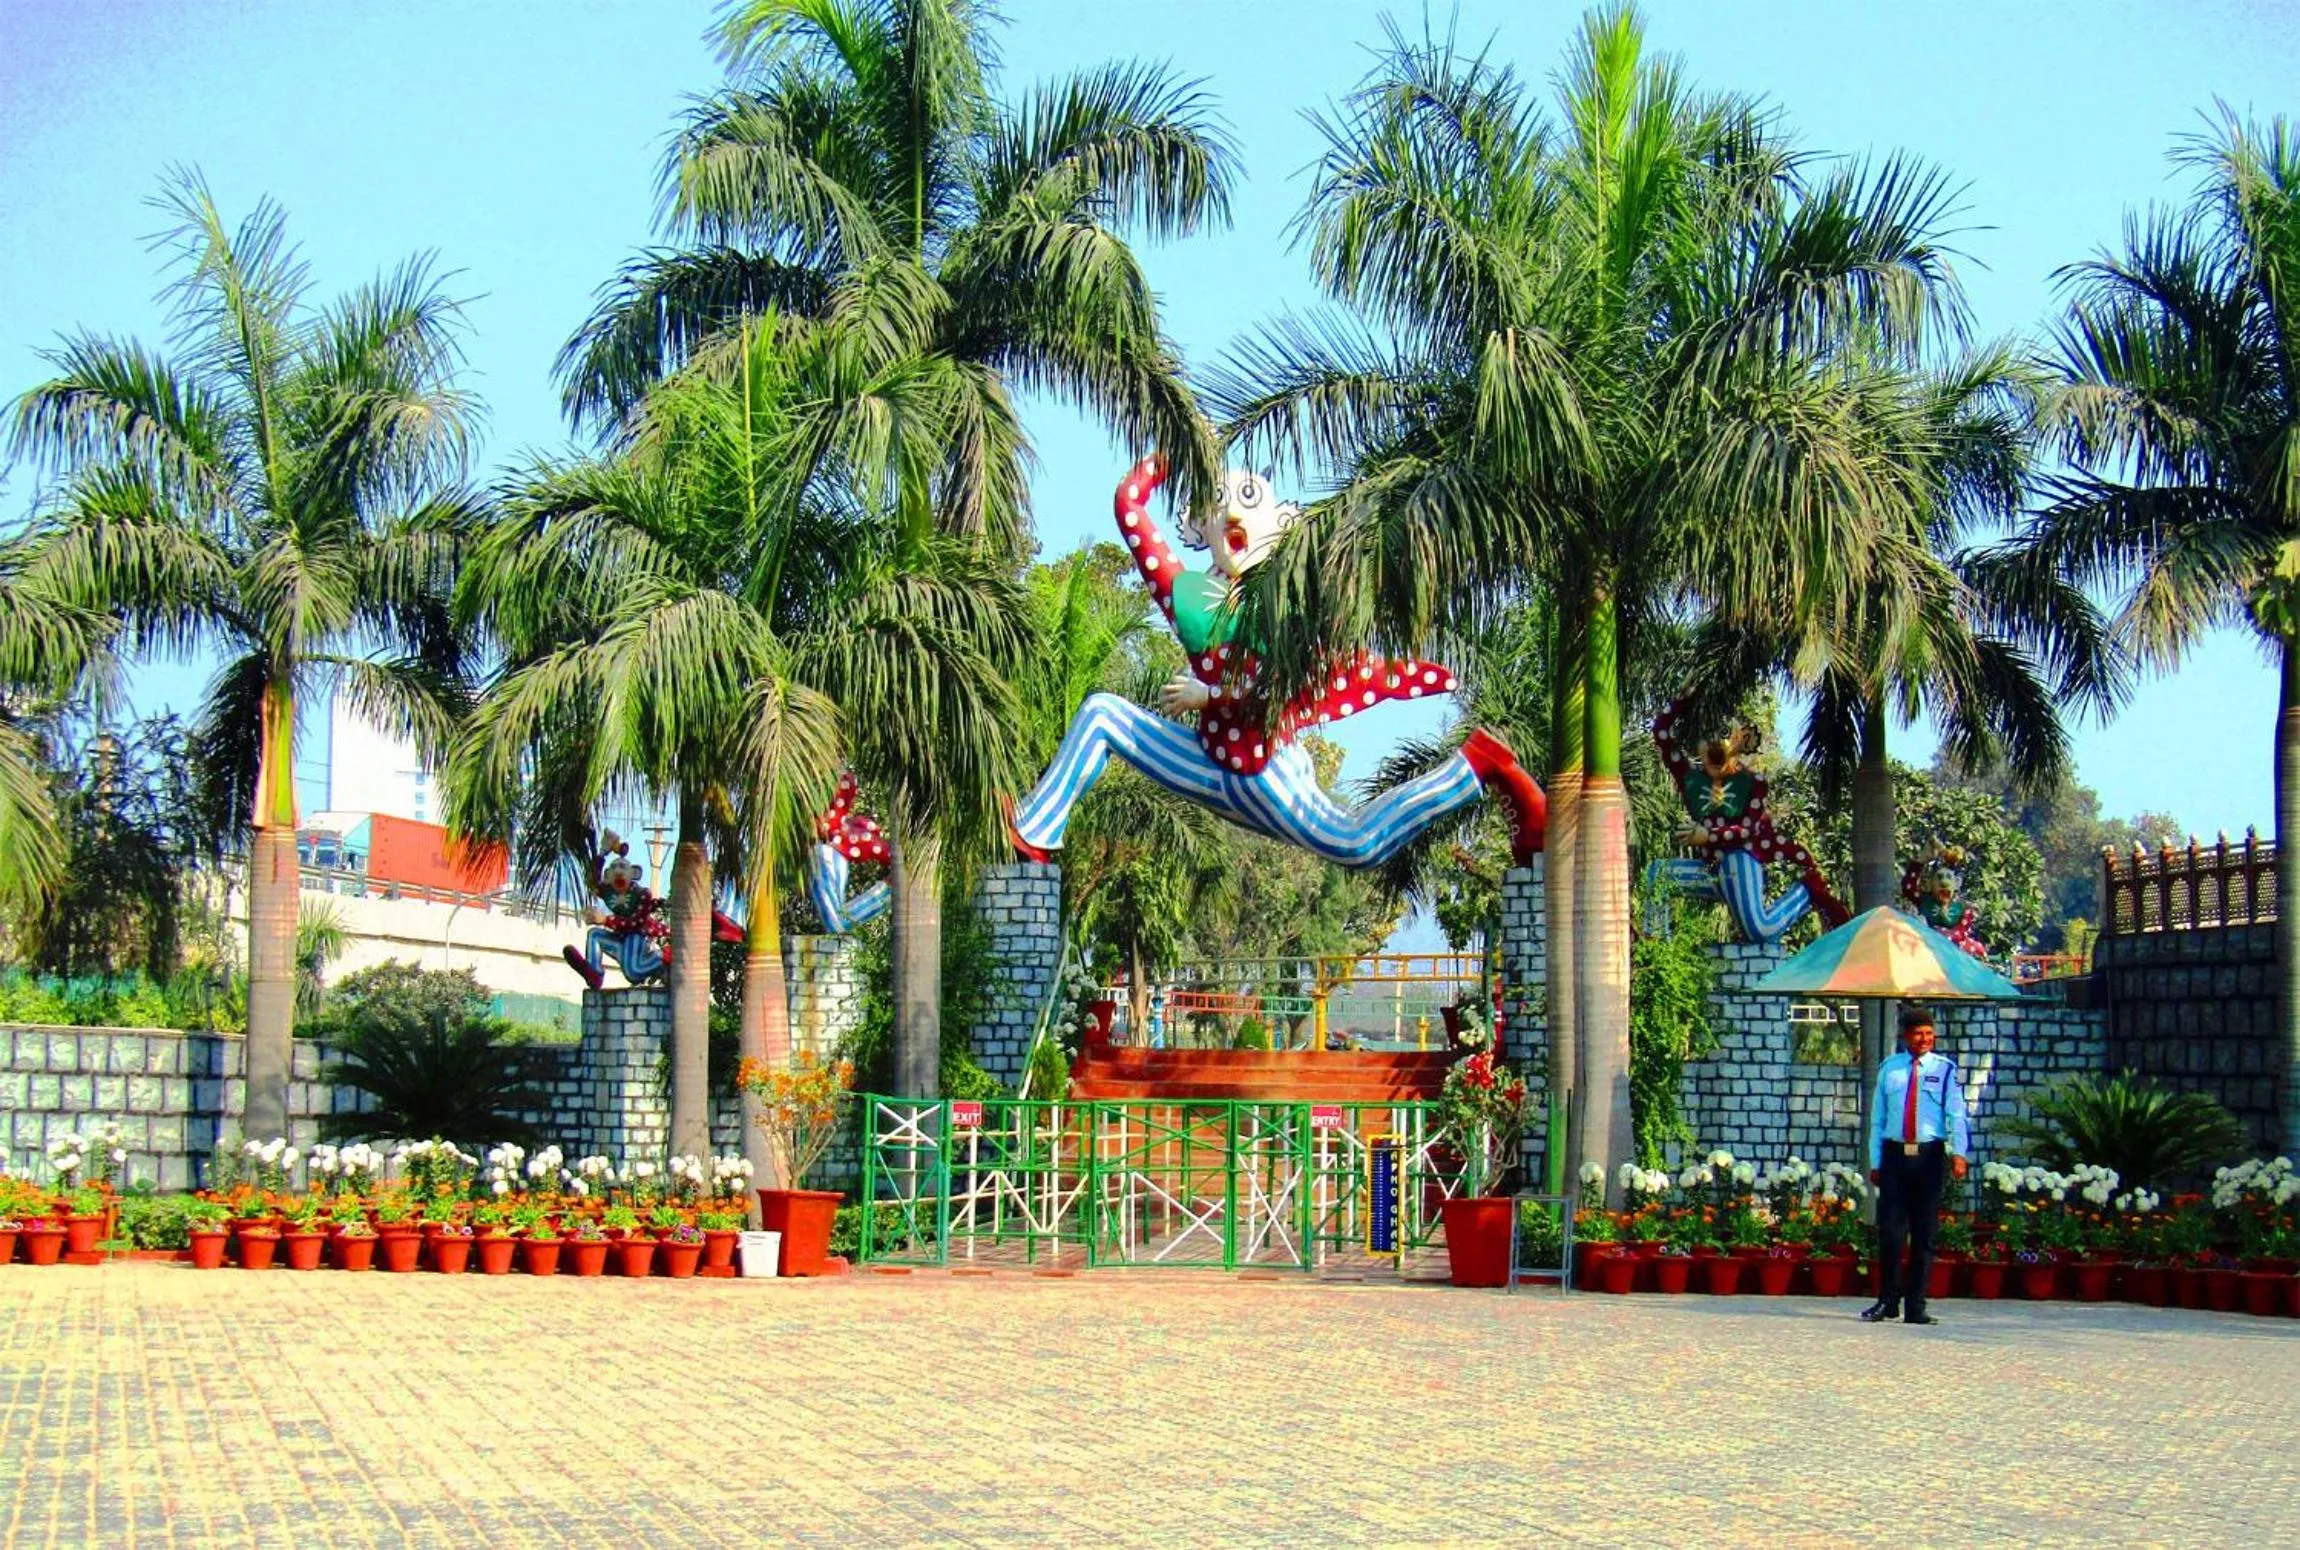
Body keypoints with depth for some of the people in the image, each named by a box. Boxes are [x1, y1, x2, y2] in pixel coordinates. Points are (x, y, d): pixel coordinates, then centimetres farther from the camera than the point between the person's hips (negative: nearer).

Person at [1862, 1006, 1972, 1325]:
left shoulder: (1944, 1069, 3)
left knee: (1923, 1234, 3)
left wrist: (1959, 1153, -19)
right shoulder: (1889, 1069, 10)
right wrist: (1875, 1162, 9)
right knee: (1889, 1230, -1)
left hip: (1929, 1156, -1)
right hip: (1894, 1154, 1)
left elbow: (1957, 1114, -5)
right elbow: (1878, 1118, 13)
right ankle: (1888, 1301, 10)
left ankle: (1916, 1307, 8)